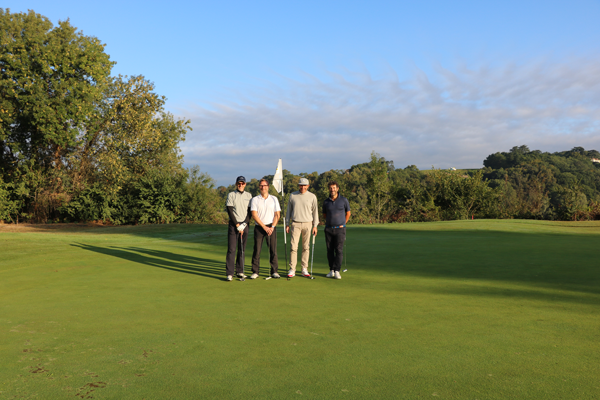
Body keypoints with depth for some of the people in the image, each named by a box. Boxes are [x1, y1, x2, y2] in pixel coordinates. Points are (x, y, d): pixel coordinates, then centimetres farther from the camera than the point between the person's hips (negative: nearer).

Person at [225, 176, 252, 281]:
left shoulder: (249, 195, 10)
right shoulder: (231, 195, 1)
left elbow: (250, 212, 5)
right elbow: (230, 212, -5)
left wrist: (244, 224, -8)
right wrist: (237, 225, -11)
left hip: (244, 225, 3)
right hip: (233, 224, -3)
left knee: (242, 249, 6)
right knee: (231, 249, -7)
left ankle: (240, 271, 15)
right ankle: (229, 273, -6)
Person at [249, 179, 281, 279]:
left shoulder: (274, 199, 8)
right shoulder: (255, 199, 4)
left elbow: (277, 215, 4)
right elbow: (254, 215, -4)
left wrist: (272, 227, -9)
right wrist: (264, 227, -11)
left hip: (271, 227, 1)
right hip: (259, 227, -1)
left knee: (273, 250, -1)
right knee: (257, 250, -2)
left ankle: (274, 271, 8)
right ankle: (255, 272, 6)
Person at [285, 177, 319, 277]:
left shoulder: (312, 197, 3)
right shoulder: (293, 196, 6)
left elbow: (315, 211, 7)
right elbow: (289, 210, 12)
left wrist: (315, 225, 2)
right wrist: (287, 224, 8)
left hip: (307, 224, 0)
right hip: (295, 224, 0)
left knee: (306, 247, 3)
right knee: (293, 246, -6)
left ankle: (304, 269, 10)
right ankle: (292, 269, -2)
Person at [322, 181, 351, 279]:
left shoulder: (343, 200, 0)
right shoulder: (326, 201, 5)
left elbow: (348, 213, 11)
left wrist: (343, 224, 7)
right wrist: (328, 223, 11)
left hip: (340, 229, -2)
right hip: (328, 229, 2)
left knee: (339, 250, -8)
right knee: (330, 250, 4)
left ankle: (337, 271, -5)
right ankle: (331, 270, 13)